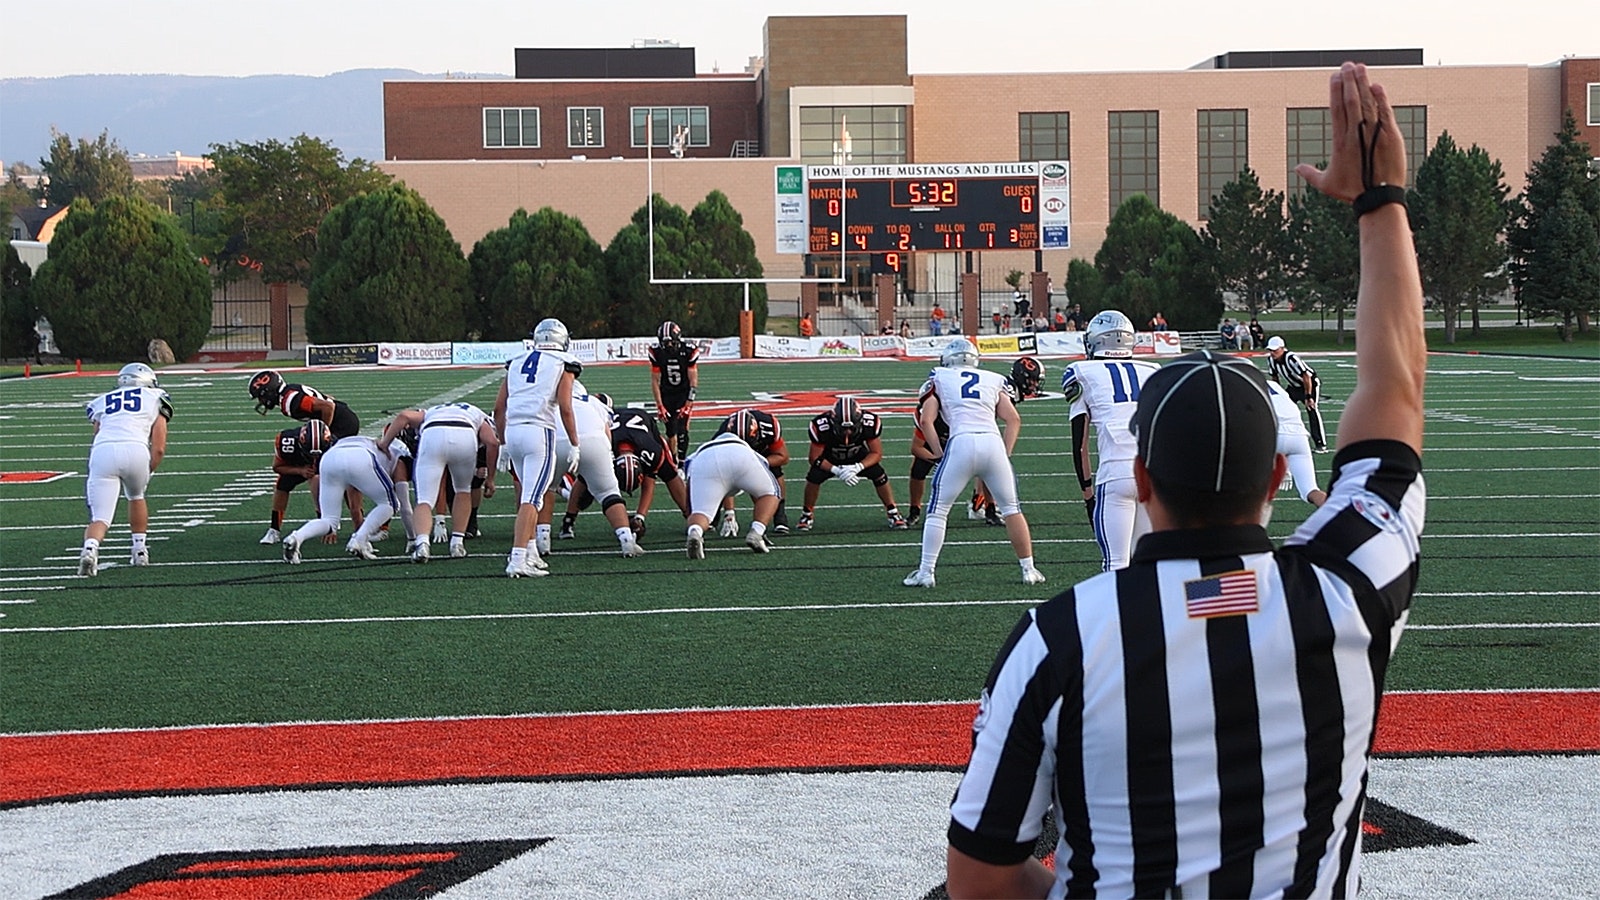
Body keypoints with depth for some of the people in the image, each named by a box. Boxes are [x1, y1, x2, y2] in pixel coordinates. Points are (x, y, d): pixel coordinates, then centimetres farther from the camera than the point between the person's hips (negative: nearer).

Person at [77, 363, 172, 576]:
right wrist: (147, 473, 28)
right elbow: (159, 449, 16)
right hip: (136, 449, -1)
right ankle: (139, 550, 32)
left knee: (100, 518, 2)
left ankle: (90, 548, -27)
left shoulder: (101, 402, 32)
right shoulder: (154, 399, 24)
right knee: (136, 496, 31)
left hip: (102, 451, 1)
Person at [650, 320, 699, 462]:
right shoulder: (656, 352, -13)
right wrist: (660, 406, -11)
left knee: (681, 429, -14)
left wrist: (689, 403, -19)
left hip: (684, 393, -2)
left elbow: (693, 379, -13)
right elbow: (655, 381, -7)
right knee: (670, 431, 1)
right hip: (667, 393, 2)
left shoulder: (689, 350, -18)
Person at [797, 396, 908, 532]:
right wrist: (837, 470, -38)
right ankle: (807, 514, -1)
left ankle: (893, 513, 4)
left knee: (879, 475, -18)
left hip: (857, 456, 1)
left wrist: (858, 468, -37)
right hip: (830, 460, -1)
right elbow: (815, 458, -23)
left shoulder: (870, 423, -32)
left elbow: (876, 453, -20)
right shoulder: (822, 426, -36)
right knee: (814, 476, -24)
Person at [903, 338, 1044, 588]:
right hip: (993, 443, 2)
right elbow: (1014, 420, 12)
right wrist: (1005, 453, 15)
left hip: (961, 443, -2)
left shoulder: (939, 378, 17)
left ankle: (926, 572, 5)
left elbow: (926, 420, 7)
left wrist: (940, 454, 11)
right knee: (1011, 508, 14)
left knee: (937, 511, 8)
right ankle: (1028, 569, 15)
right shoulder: (993, 380, 22)